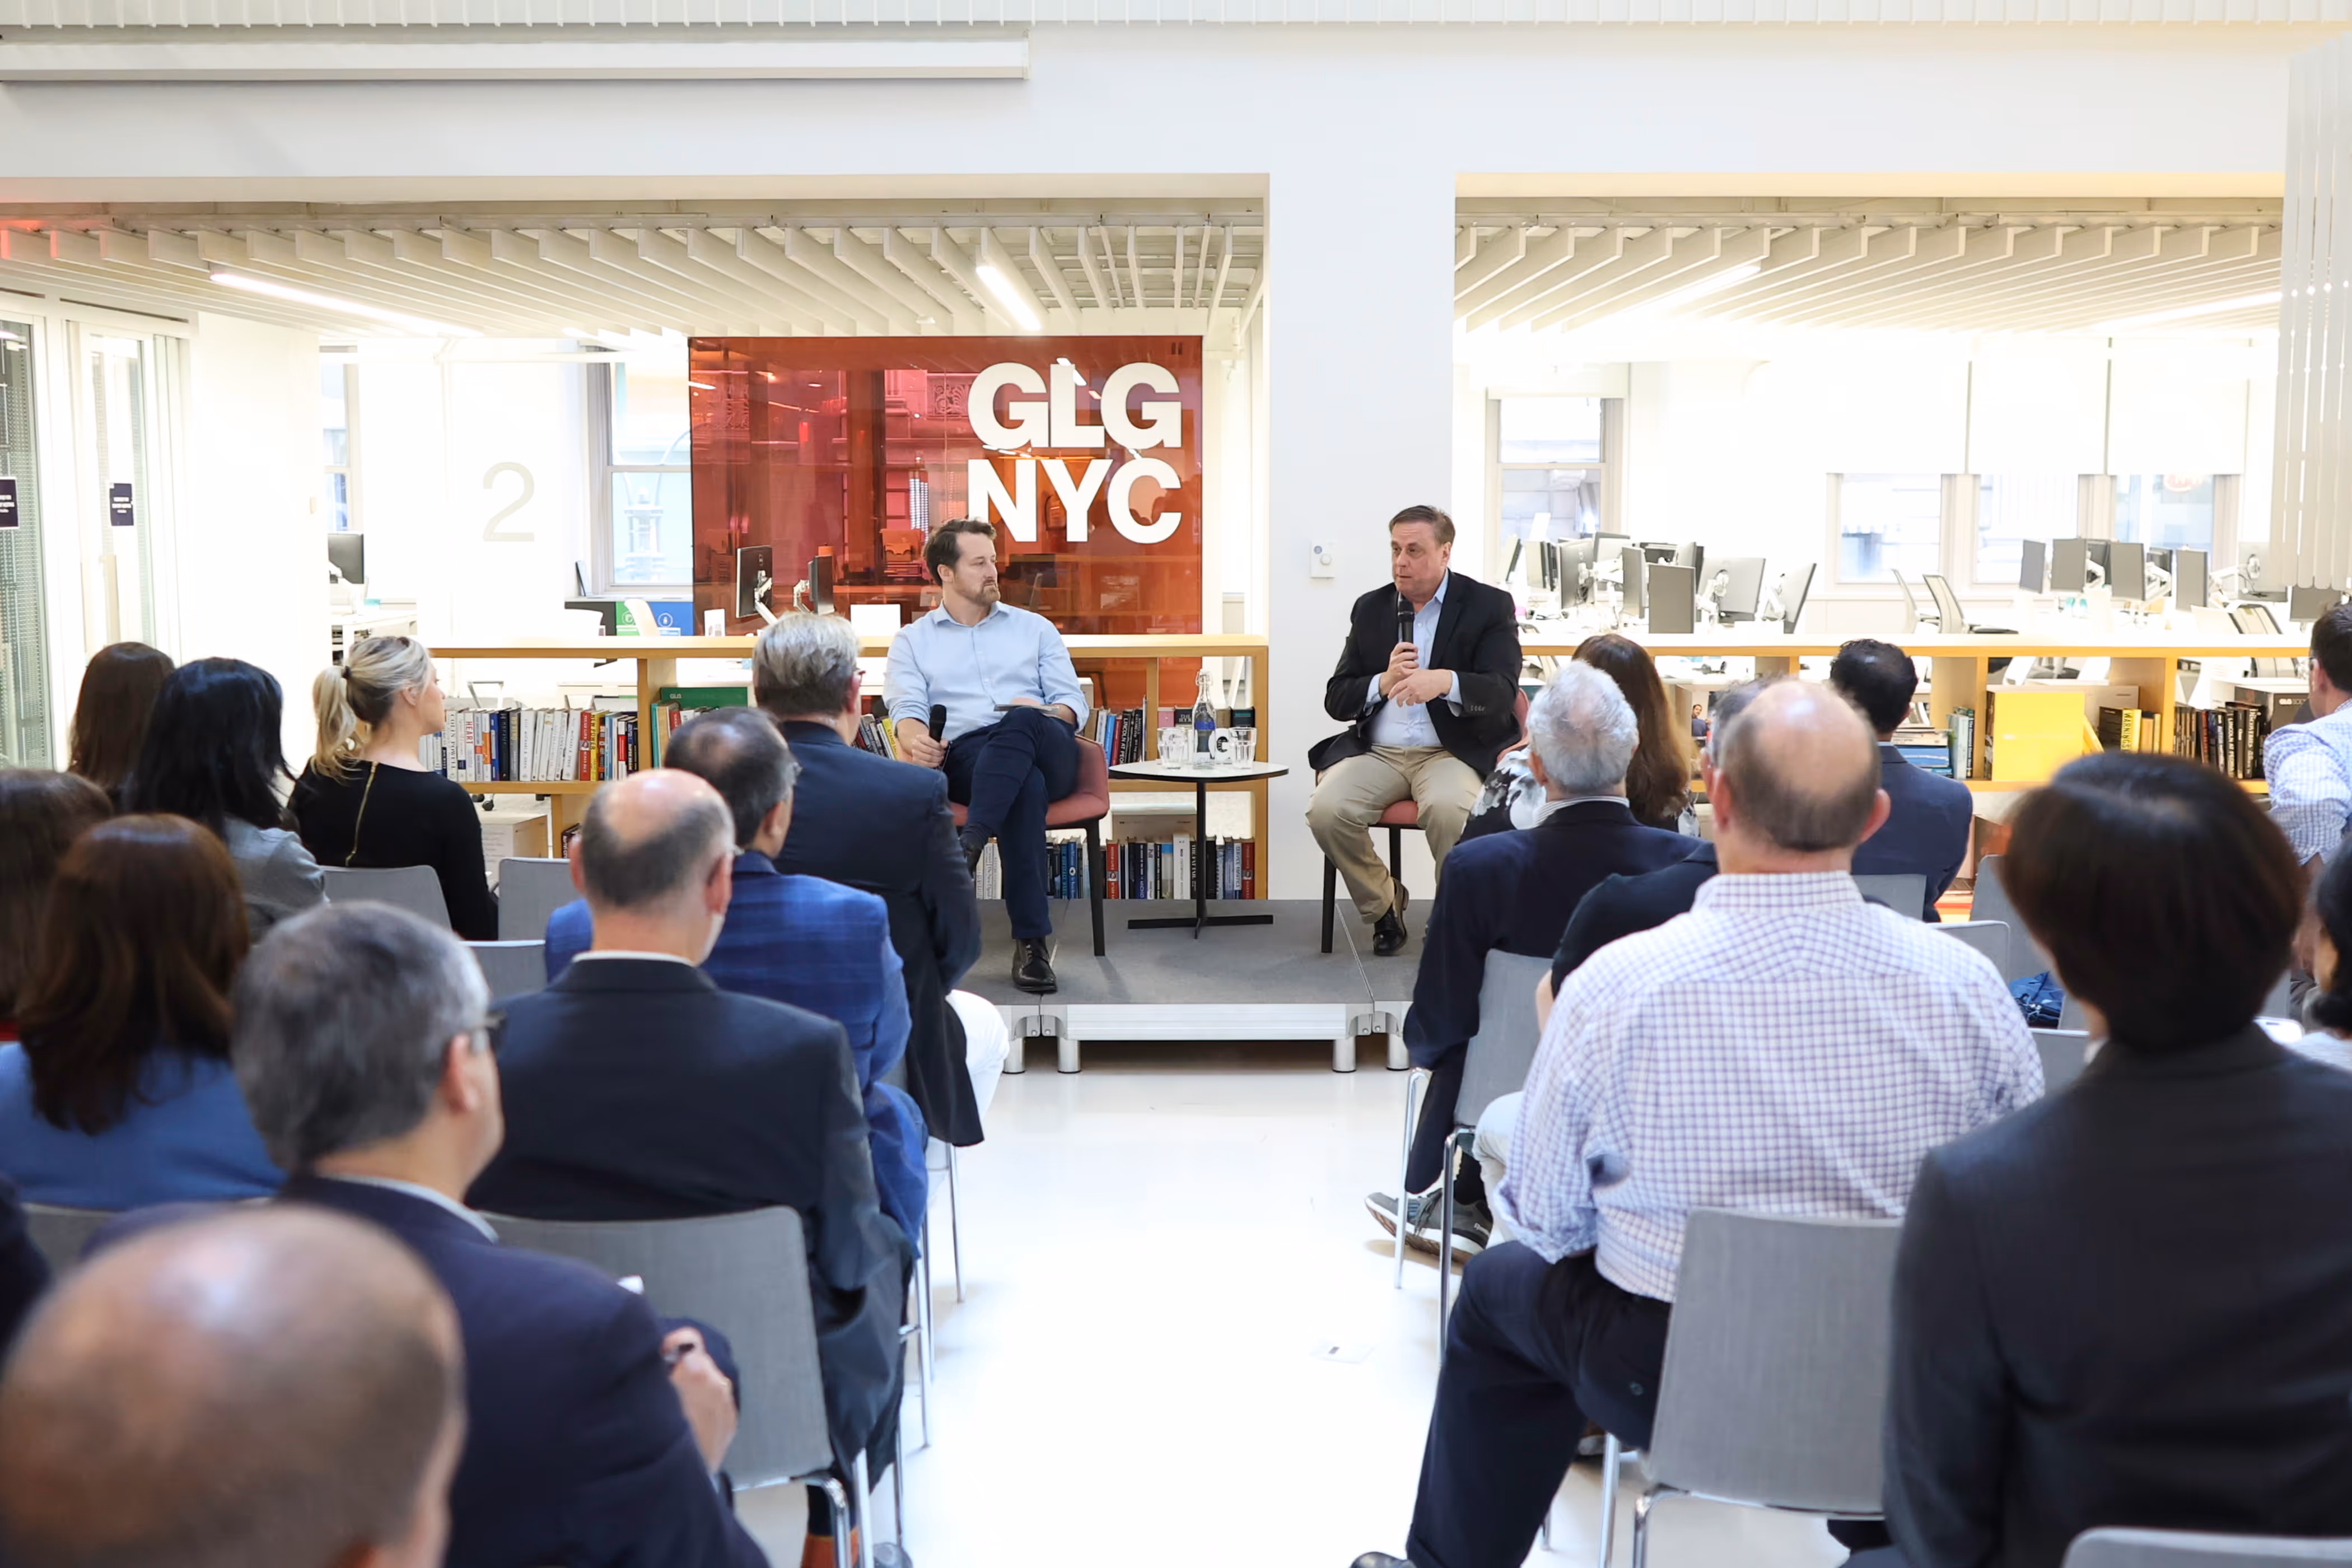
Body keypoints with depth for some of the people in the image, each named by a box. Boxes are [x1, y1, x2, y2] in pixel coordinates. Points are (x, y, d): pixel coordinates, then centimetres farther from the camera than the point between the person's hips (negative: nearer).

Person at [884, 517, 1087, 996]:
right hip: (967, 758, -2)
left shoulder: (1035, 629, 24)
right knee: (1027, 784, -39)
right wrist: (915, 738, -21)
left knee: (1021, 723, -37)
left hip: (1049, 753, 2)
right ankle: (1032, 940, -43)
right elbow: (907, 708, 4)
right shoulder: (912, 642, 20)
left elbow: (1073, 701, 16)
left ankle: (966, 849, -49)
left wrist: (1039, 715, -9)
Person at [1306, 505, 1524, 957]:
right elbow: (1336, 700, 10)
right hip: (1376, 751, 4)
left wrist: (1445, 681, -32)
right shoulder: (1370, 608, 13)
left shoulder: (1489, 606, 2)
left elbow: (1501, 692, -11)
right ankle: (1383, 904, 3)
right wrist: (1384, 682, -12)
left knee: (1449, 808, -37)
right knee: (1326, 810, -25)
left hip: (1452, 750, -3)